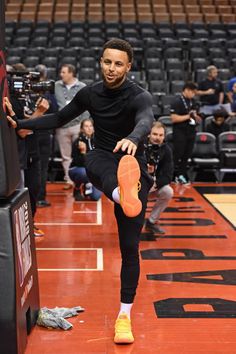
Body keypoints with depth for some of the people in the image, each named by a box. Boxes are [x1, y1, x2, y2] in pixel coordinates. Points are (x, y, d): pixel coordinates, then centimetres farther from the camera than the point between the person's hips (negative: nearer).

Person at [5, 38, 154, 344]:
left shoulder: (139, 96, -13)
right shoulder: (90, 93, 2)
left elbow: (146, 121, -36)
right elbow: (59, 118, 18)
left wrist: (133, 139, -60)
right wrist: (21, 124, 11)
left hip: (134, 168, -2)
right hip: (102, 162, 2)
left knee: (129, 246, -4)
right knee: (94, 160, -38)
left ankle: (124, 315, 11)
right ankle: (123, 194, -74)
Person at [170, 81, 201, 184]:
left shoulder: (191, 101, 11)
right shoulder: (177, 101, -13)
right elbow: (174, 118, -19)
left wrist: (195, 116, 4)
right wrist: (188, 116, -21)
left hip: (190, 131, 8)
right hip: (180, 133, -8)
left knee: (187, 155, 11)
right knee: (178, 155, -2)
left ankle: (182, 174, 20)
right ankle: (177, 175, 7)